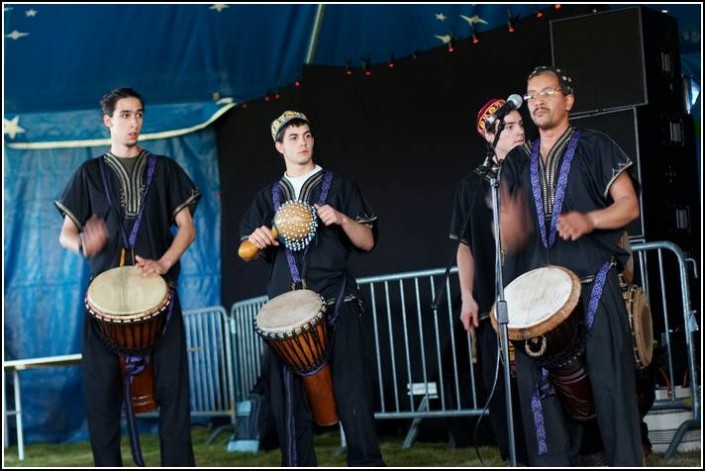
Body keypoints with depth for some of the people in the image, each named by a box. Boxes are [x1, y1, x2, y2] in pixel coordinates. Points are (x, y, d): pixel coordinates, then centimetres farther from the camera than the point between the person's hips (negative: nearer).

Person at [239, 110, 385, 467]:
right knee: (289, 398, 0)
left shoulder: (339, 186, 11)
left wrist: (342, 219, -12)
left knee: (351, 391, -8)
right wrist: (257, 240, -5)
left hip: (337, 304, -2)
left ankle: (366, 463, -2)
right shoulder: (268, 196, 19)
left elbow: (367, 241, 6)